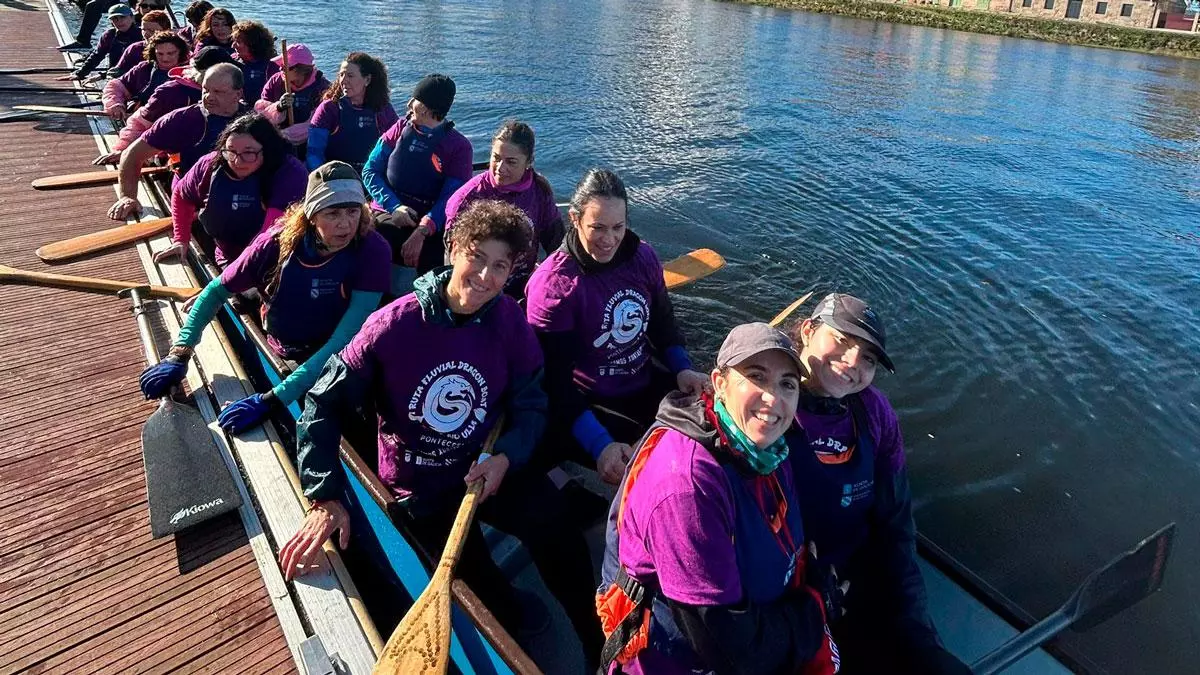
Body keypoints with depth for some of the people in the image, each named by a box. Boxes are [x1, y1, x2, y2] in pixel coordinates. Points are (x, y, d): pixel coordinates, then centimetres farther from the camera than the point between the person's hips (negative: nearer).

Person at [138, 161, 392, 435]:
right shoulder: (279, 241, -19)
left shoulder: (373, 252, -28)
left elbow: (345, 340, -34)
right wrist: (179, 355, -15)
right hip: (278, 358, 3)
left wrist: (271, 399, -39)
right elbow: (217, 290, -4)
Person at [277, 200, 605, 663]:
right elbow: (325, 404, -14)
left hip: (491, 470, 2)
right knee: (499, 614, -7)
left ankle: (602, 649, 0)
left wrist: (506, 457, -22)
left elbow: (531, 406, -2)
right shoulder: (394, 324, -18)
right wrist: (325, 499, -22)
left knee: (561, 543, -25)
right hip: (421, 488, -2)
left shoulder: (509, 321, -9)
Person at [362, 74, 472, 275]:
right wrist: (394, 206, -10)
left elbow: (450, 198, -9)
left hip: (429, 224, -2)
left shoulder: (459, 147, 1)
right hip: (387, 213, 3)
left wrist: (422, 231, -25)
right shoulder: (401, 128, 13)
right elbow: (370, 170, 9)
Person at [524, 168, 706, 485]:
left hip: (644, 386, 6)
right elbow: (554, 382, -20)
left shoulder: (643, 257, -3)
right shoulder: (552, 284, -19)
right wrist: (600, 445, -32)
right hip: (587, 405, -6)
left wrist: (683, 369, -6)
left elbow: (662, 323, 14)